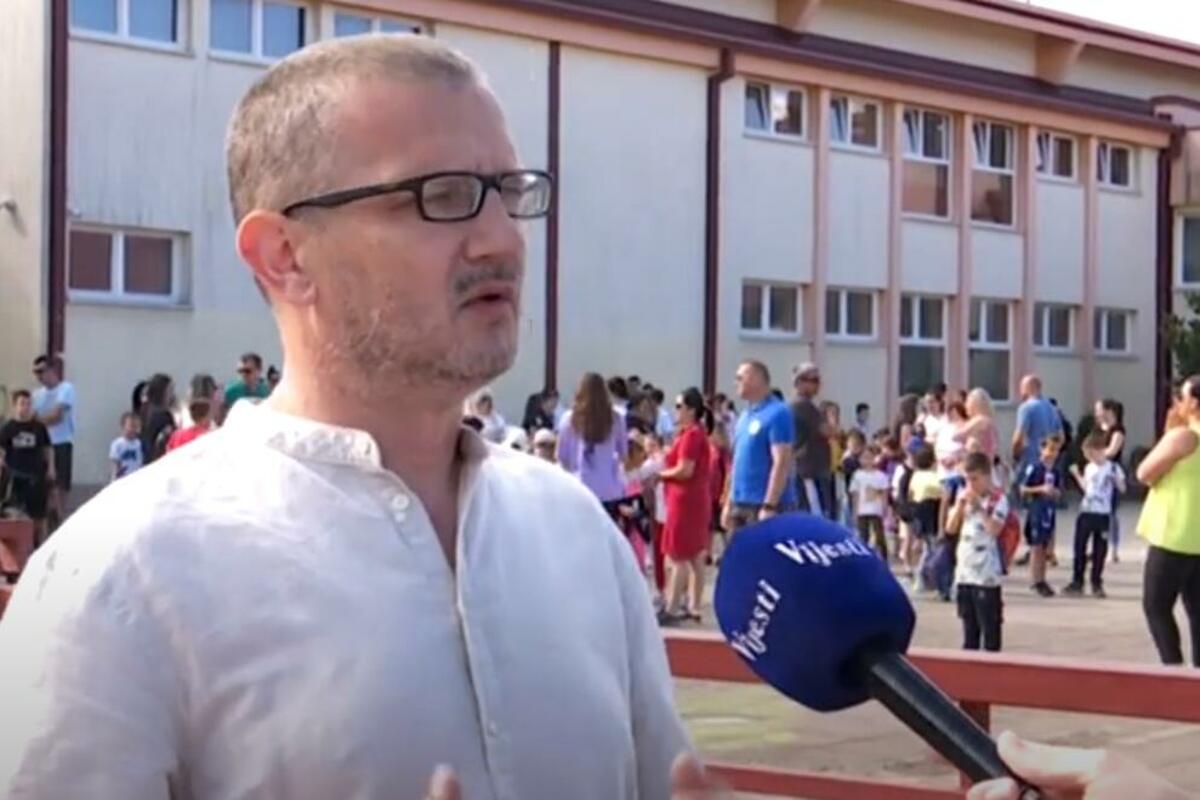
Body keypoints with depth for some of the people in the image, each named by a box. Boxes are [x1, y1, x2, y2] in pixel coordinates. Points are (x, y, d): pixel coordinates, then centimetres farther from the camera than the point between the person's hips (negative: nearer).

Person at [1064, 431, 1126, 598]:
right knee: (1080, 548, 4)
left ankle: (1097, 583, 12)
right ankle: (1077, 582, 10)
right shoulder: (1089, 468, 9)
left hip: (1103, 514, -4)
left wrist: (1118, 480, -21)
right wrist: (1077, 475, 15)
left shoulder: (1112, 468, -6)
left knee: (1100, 550, 3)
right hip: (1086, 512, 4)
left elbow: (1122, 488, -4)